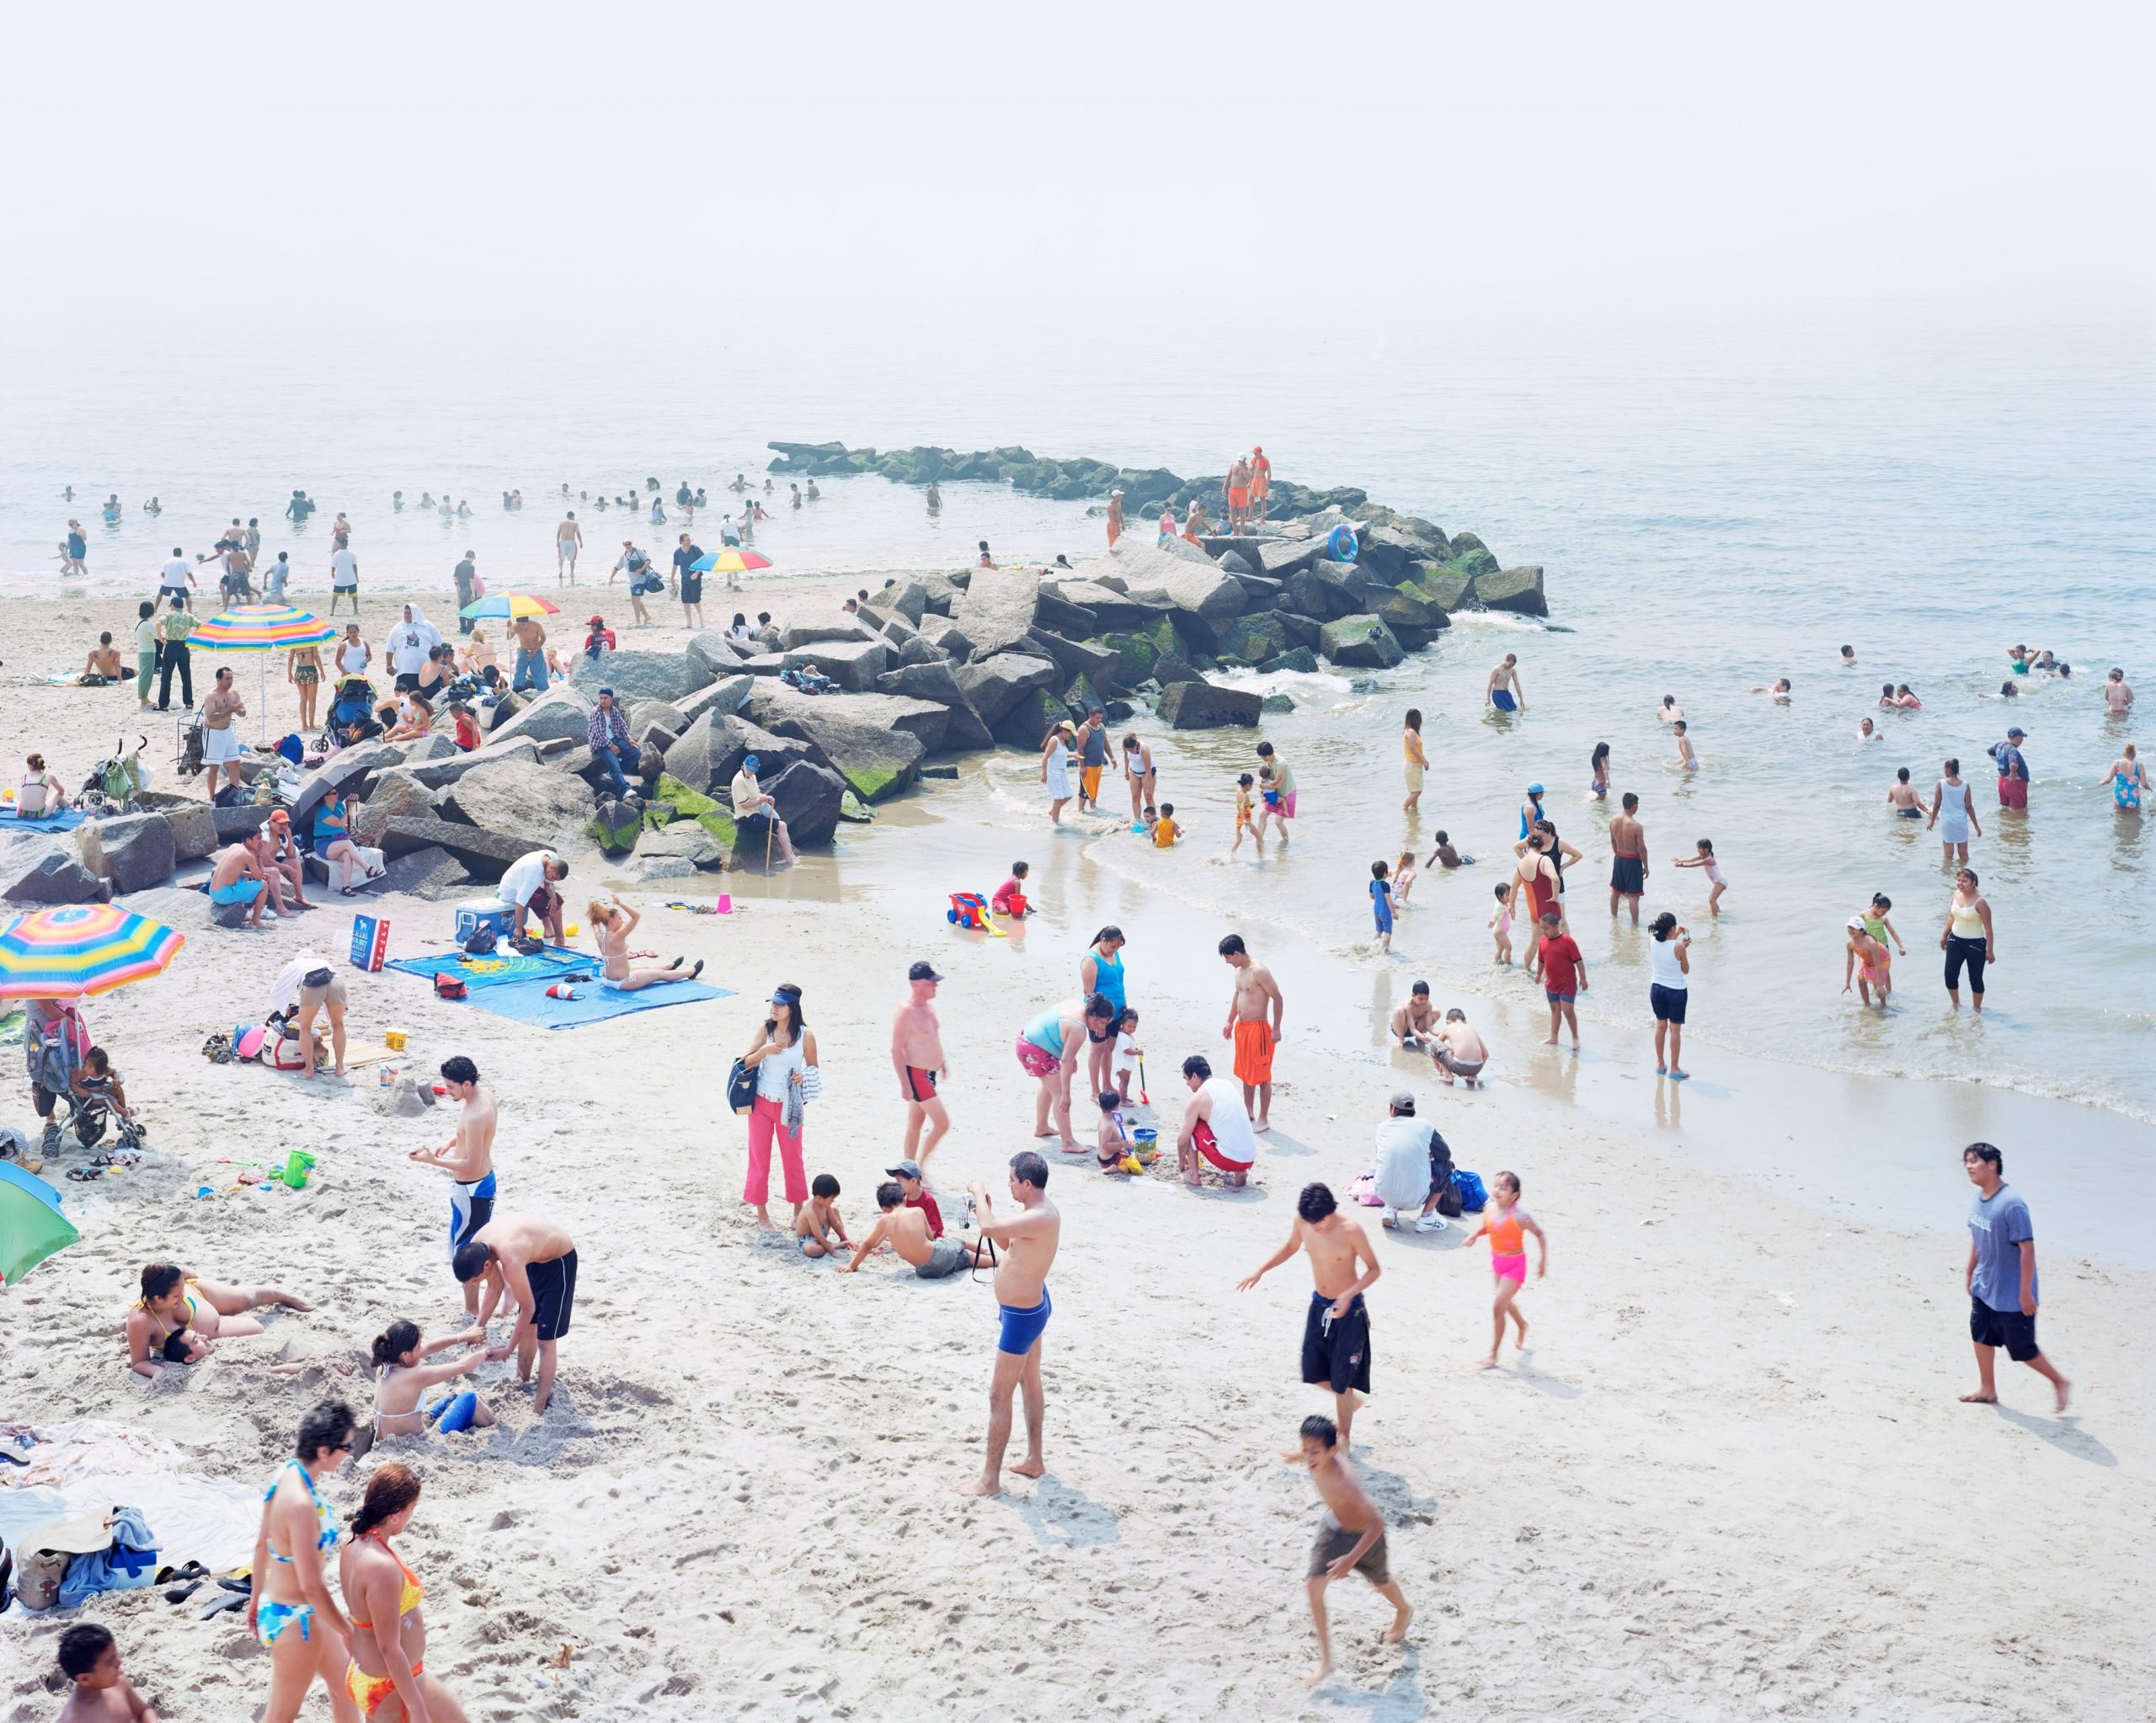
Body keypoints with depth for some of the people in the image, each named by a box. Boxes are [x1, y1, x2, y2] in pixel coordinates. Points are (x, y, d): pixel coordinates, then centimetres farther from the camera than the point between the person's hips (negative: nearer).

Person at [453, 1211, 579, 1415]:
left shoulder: (511, 1260, -40)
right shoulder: (476, 1248, -17)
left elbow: (528, 1308, -27)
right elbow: (495, 1288, 0)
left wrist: (508, 1350, -18)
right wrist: (479, 1324, -10)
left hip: (560, 1260, -8)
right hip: (536, 1257, 8)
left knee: (545, 1339, -5)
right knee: (528, 1327, 20)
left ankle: (538, 1409, 3)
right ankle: (523, 1382, 40)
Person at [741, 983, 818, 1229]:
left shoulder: (806, 1035, -9)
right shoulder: (765, 1028, -6)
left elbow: (813, 1069, 2)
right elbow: (747, 1063, -3)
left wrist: (804, 1075, -20)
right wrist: (763, 1051, -22)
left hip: (789, 1106, -1)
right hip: (762, 1102, 1)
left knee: (793, 1159, 8)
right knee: (759, 1158, 6)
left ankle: (799, 1212, 23)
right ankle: (762, 1214, 18)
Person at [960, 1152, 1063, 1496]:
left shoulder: (1040, 1218, -30)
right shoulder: (1037, 1212, 3)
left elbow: (990, 1229, -40)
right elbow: (1008, 1244, 17)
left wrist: (979, 1194, -22)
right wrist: (985, 1210, 4)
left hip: (1021, 1316, -11)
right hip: (1031, 1307, 11)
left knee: (999, 1396, -3)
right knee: (1030, 1383, 22)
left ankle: (990, 1479, 4)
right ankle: (1034, 1459, 36)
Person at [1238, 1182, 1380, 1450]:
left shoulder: (1350, 1231, -26)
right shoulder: (1302, 1222, -11)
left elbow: (1374, 1269, -15)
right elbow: (1290, 1247, 11)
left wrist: (1349, 1294, -29)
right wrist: (1260, 1271, 1)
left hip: (1348, 1311, -6)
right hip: (1319, 1306, 6)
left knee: (1341, 1379, 0)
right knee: (1313, 1373, 11)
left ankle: (1344, 1437, 20)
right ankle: (1351, 1399, 41)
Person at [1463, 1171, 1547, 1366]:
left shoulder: (1519, 1217, -27)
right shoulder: (1489, 1210, -11)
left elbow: (1540, 1235, -15)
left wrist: (1543, 1261, -12)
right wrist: (1474, 1235, -12)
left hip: (1515, 1264, -7)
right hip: (1497, 1260, 7)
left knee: (1498, 1307, -9)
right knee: (1505, 1303, 27)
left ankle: (1493, 1353, 4)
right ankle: (1522, 1325, 58)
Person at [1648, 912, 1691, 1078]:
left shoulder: (1652, 944, -8)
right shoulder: (1678, 948, -22)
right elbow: (1685, 970, -8)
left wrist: (1676, 936, 17)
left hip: (1657, 988, 5)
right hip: (1676, 991, -5)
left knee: (1661, 1025, 20)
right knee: (1675, 1029, 6)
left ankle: (1660, 1064, 31)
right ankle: (1674, 1069, 12)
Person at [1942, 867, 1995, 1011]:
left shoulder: (1980, 903, -20)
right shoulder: (1956, 894, -1)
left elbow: (1988, 929, -15)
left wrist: (1990, 951, -14)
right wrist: (1944, 935, 20)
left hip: (1975, 944, -6)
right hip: (1955, 940, 6)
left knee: (1975, 978, 5)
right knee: (1950, 975, 2)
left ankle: (1977, 1009, 22)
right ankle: (1956, 1005, 24)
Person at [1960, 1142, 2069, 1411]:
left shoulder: (2011, 1204, -27)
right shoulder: (1978, 1198, -1)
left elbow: (2027, 1248, -24)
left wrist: (2026, 1292, -22)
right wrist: (1969, 1271, 19)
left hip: (2011, 1295, -8)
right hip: (1983, 1288, 8)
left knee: (2022, 1349, 3)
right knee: (1981, 1336, 15)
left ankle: (2060, 1382, 25)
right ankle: (1987, 1390, 31)